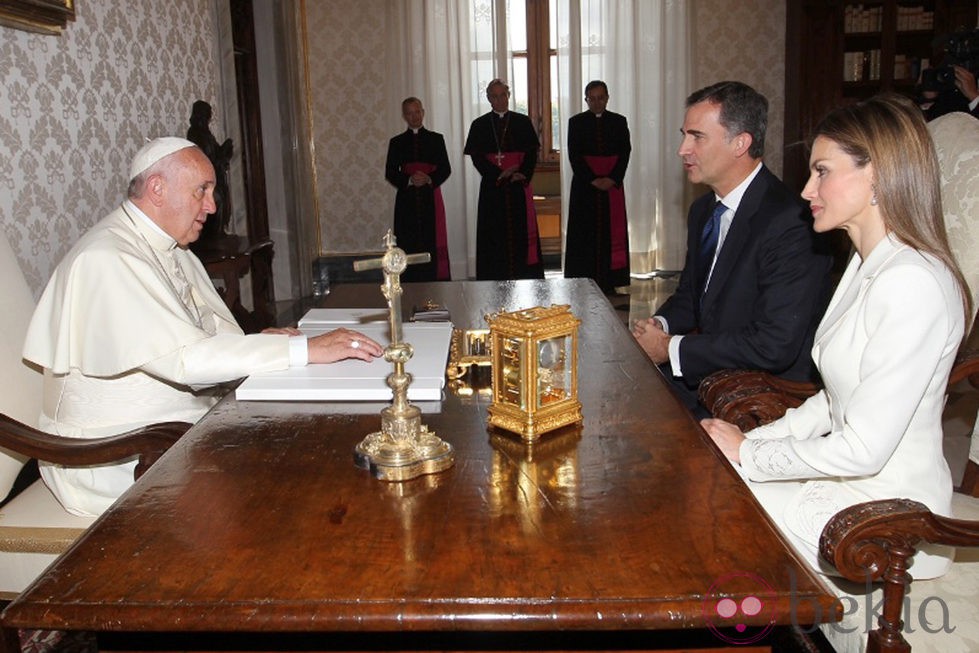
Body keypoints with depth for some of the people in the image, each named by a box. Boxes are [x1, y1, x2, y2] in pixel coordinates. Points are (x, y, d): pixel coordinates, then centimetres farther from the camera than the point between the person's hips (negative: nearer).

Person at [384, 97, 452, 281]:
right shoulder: (397, 142, 10)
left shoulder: (436, 139, 9)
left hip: (431, 198, 0)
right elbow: (390, 173, 5)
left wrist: (429, 179, -13)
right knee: (409, 244, -3)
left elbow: (445, 169, 5)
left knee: (434, 243, -3)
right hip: (407, 199, 0)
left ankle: (437, 280, 2)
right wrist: (409, 180, -12)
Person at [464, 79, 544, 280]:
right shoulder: (479, 125, 7)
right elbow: (476, 157, -1)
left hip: (519, 187, 0)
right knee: (495, 233, -2)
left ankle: (526, 277, 5)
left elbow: (532, 153, 3)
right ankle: (496, 280, 1)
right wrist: (499, 174, -13)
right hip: (492, 187, 0)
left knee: (522, 232, 0)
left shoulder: (523, 122, 8)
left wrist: (523, 175, -14)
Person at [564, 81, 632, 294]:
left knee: (612, 232, 1)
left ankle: (609, 282, 5)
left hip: (612, 185, 2)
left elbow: (625, 153, 3)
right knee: (586, 234, -2)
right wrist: (593, 180, -12)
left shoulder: (619, 121, 9)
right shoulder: (576, 122, 4)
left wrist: (612, 179, -11)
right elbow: (574, 155, -3)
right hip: (585, 186, -2)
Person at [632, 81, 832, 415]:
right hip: (706, 373, 8)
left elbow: (774, 346, -25)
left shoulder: (789, 224, -21)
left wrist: (672, 348, -18)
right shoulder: (703, 210, 9)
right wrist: (660, 324, -4)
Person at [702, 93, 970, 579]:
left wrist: (748, 455, -13)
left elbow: (863, 449, -25)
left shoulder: (912, 284, -25)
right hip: (844, 483, 8)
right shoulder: (869, 265, 8)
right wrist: (754, 439, 1)